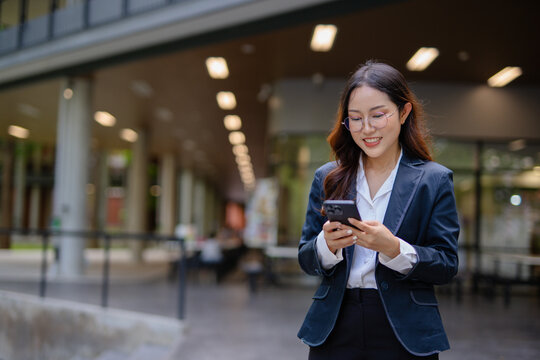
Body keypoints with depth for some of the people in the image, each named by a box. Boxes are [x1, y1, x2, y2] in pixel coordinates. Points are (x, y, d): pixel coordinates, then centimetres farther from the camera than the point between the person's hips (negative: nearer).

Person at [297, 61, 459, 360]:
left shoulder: (434, 180, -1)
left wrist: (393, 248, -21)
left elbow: (446, 266, -5)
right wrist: (328, 244, -17)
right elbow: (305, 259, 5)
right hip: (334, 327, 2)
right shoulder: (327, 178, 5)